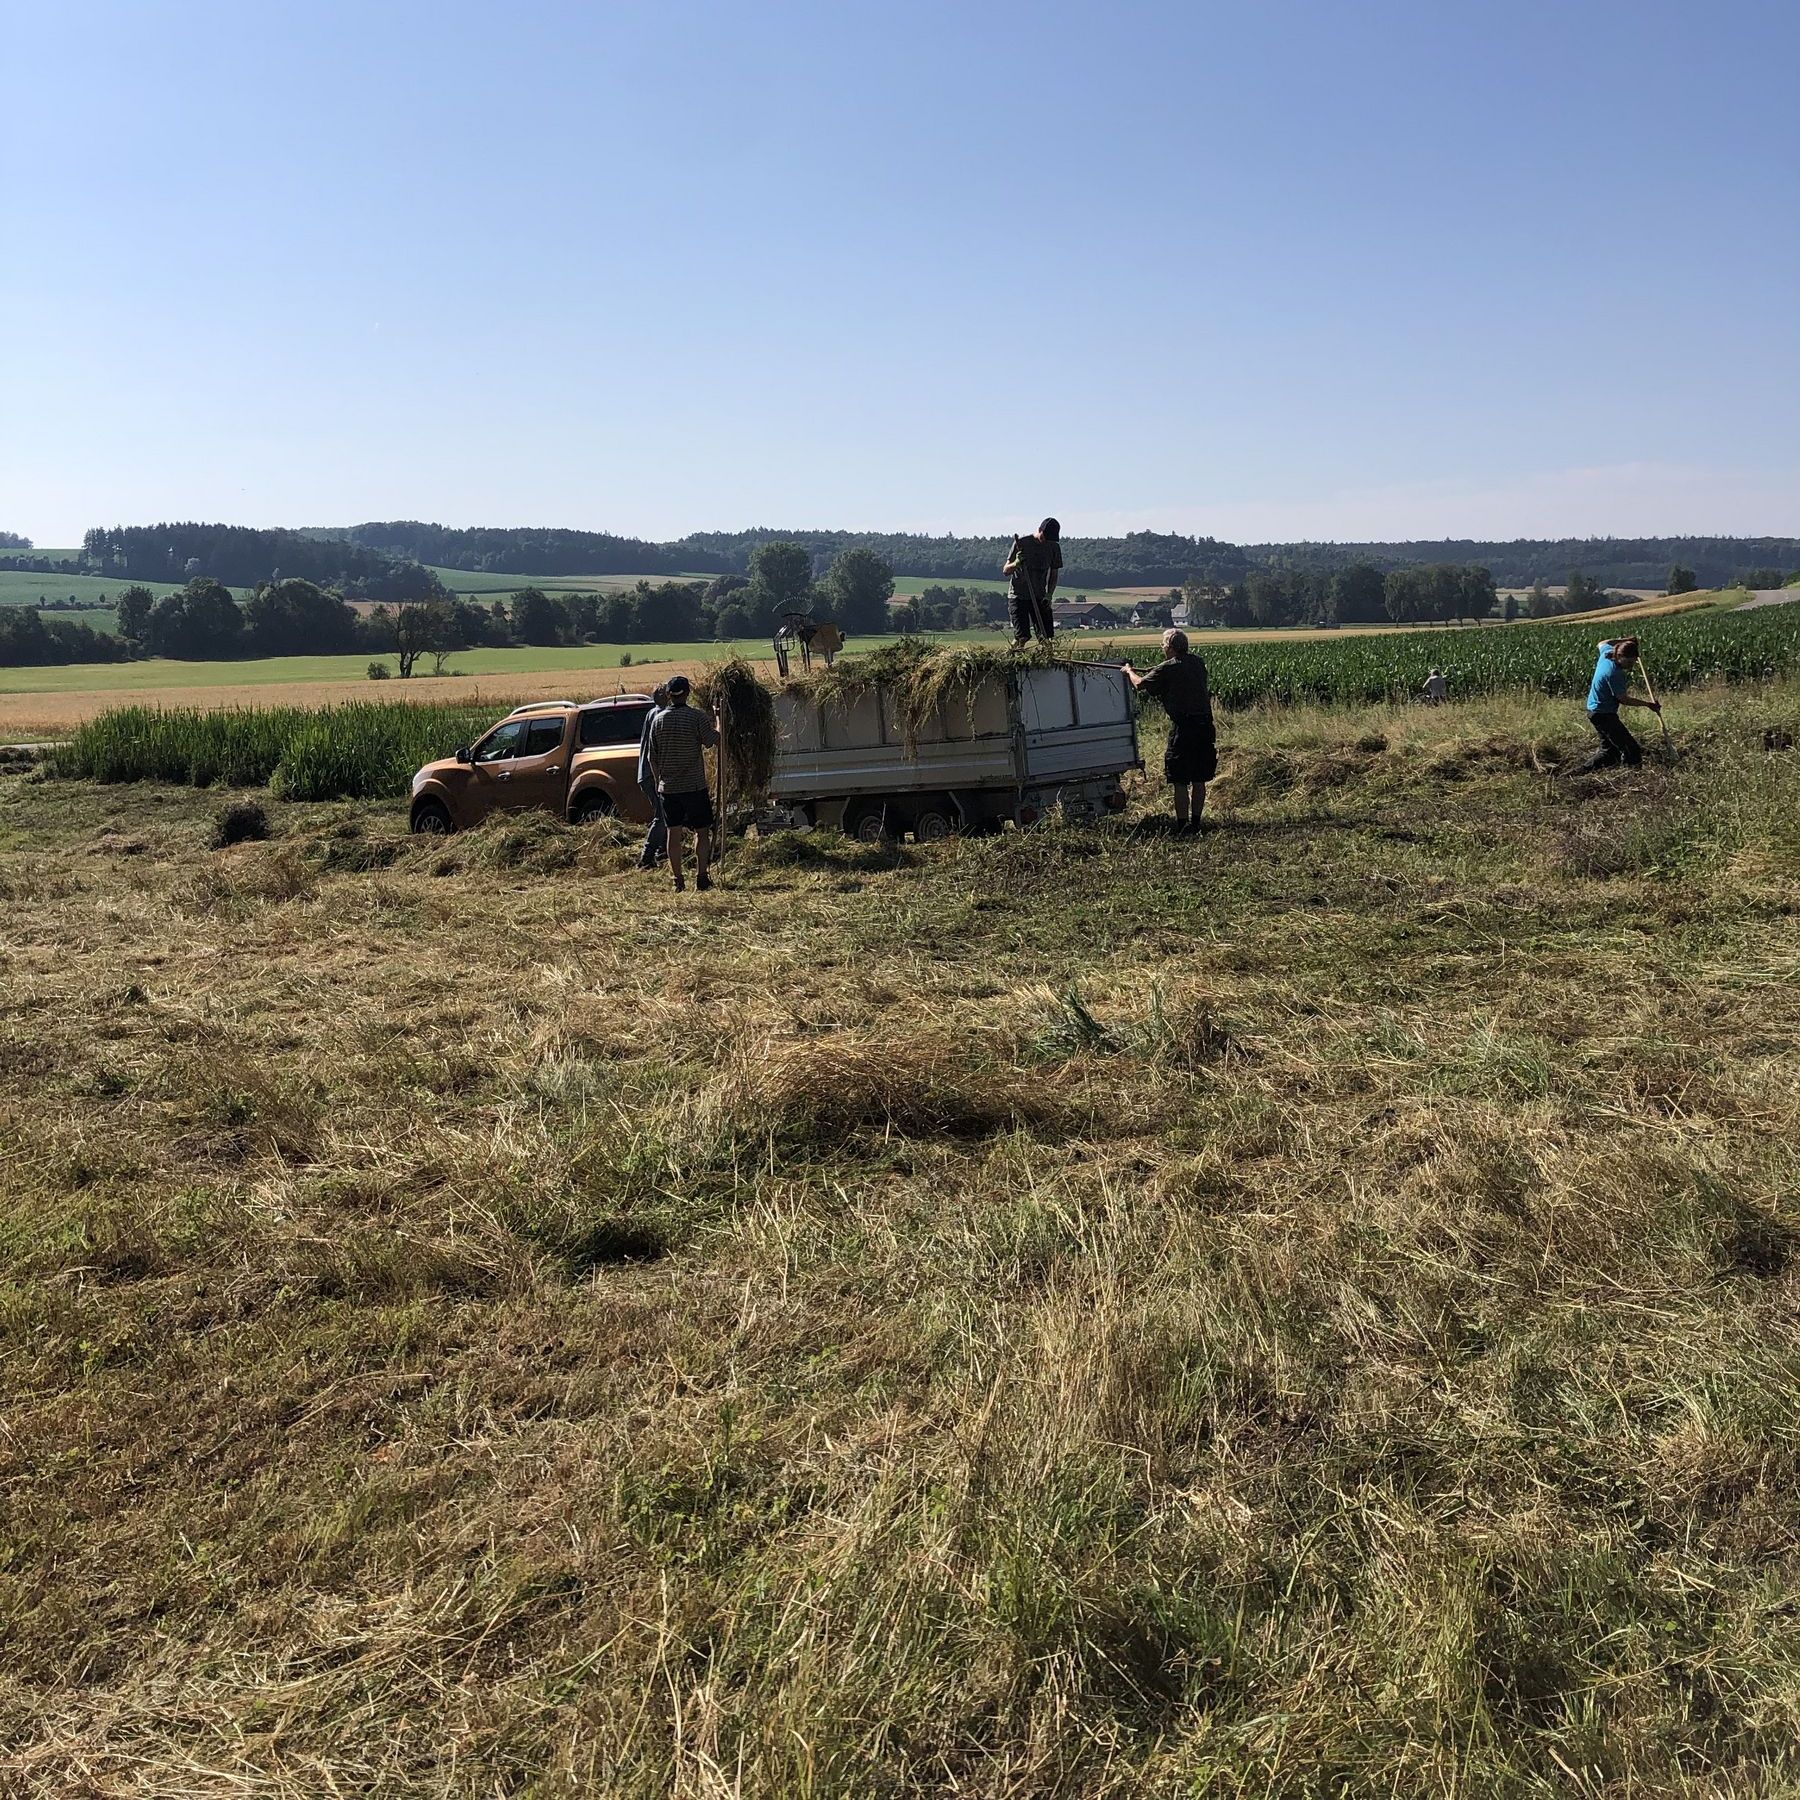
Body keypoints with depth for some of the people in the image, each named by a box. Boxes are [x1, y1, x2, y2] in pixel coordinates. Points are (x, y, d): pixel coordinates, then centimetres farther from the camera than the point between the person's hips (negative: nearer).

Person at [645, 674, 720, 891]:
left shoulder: (658, 720, 3)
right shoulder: (697, 718, -10)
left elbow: (652, 757, 7)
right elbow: (712, 741, -6)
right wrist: (718, 726, 13)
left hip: (668, 787, 3)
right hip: (694, 786, -3)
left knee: (674, 833, 8)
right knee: (702, 832, 6)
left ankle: (678, 880, 8)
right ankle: (701, 877, 0)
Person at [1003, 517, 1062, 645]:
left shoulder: (1054, 547, 4)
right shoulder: (1021, 543, -6)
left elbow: (1054, 574, 12)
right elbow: (1005, 571, -3)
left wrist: (1049, 595, -4)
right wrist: (1016, 564, -25)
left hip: (1040, 597, 4)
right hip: (1019, 595, -4)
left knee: (1046, 636, -5)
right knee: (1021, 637, -15)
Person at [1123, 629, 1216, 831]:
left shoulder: (1167, 669, -9)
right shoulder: (1197, 663, 9)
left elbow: (1140, 684, 0)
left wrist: (1129, 671, 21)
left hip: (1183, 726, -6)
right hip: (1205, 724, 6)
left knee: (1179, 781, 0)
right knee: (1199, 780, 13)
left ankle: (1182, 824, 1)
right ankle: (1195, 821, 19)